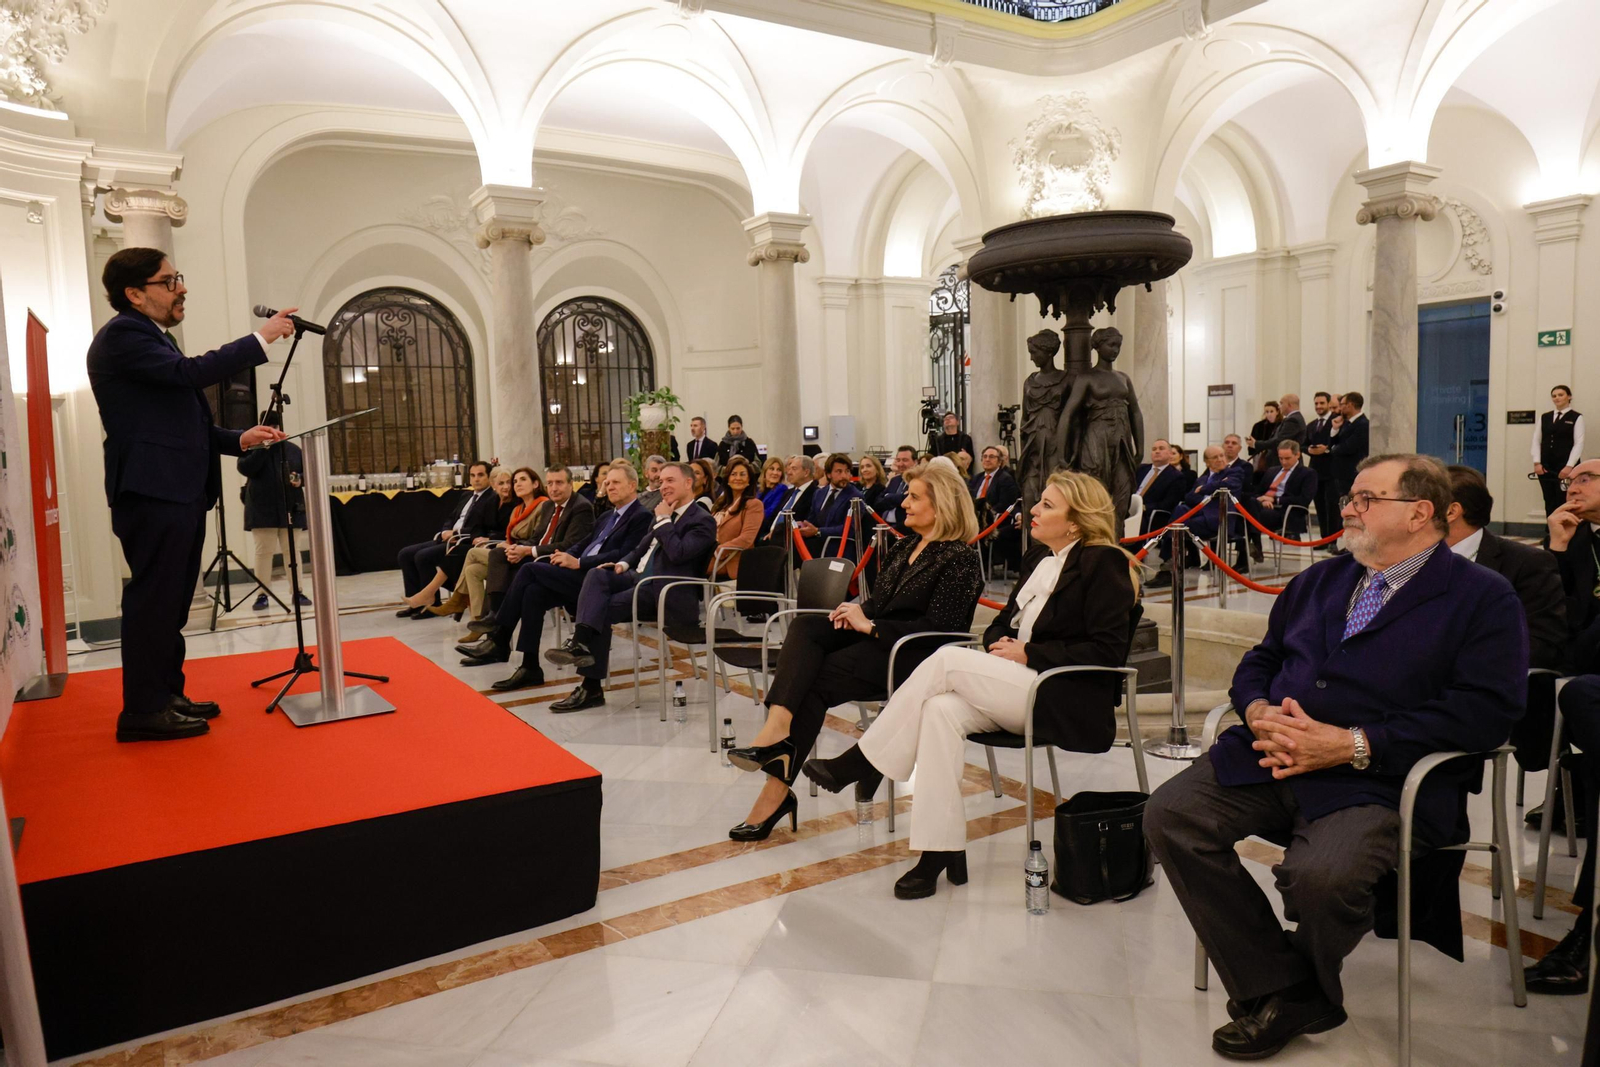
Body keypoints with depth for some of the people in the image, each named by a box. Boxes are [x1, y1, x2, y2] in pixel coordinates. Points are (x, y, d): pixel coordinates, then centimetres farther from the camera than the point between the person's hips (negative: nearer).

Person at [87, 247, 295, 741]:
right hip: (152, 492, -10)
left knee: (171, 603, 14)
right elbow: (189, 373, -23)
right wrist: (260, 339, -18)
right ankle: (143, 711, 0)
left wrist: (239, 439, 12)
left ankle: (167, 695, 23)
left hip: (179, 492, 10)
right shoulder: (121, 335, -8)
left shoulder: (152, 339, 23)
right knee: (153, 600, -6)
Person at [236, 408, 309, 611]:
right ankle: (262, 594, 4)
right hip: (263, 510, -2)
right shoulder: (252, 447, 3)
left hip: (290, 509, 2)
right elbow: (245, 468, -13)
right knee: (263, 551, -1)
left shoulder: (293, 449, 10)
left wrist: (301, 480, -6)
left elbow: (307, 471, 16)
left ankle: (297, 592, 10)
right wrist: (262, 448, -18)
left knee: (292, 551, 6)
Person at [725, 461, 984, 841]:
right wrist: (855, 612, -1)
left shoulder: (959, 557, -8)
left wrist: (869, 625, -17)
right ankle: (777, 729, -39)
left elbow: (939, 626, -18)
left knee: (815, 679, -24)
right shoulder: (903, 546, 18)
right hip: (874, 638, 8)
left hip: (912, 655, -8)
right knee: (806, 626, -20)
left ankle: (778, 790, -19)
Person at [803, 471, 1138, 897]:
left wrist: (1028, 653, -14)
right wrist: (1001, 644, -2)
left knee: (947, 659, -24)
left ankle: (860, 763, -13)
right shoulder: (1037, 558, 17)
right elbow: (1000, 625, 22)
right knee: (941, 709, -24)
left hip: (1070, 702, -7)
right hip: (1020, 691, 7)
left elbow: (1108, 651, -14)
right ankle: (941, 850, -21)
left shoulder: (1103, 563, -6)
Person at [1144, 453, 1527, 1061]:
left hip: (1380, 777, -5)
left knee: (1322, 874, -32)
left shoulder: (1484, 598, 3)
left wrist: (1352, 744, -18)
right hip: (1273, 756, 6)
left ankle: (1305, 990, 4)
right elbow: (1258, 661, 22)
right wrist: (1260, 712, -4)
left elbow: (1487, 710, -10)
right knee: (1170, 813, -16)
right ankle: (1277, 990, -5)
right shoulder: (1317, 581, 23)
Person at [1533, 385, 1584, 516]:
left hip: (1566, 467, -4)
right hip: (1546, 466, 4)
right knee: (1549, 503, 5)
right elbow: (1536, 440, 10)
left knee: (1564, 503, -6)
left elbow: (1579, 444, -5)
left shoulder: (1576, 418, 2)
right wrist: (1537, 463, -2)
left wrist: (1569, 466, -15)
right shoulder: (1544, 417, 13)